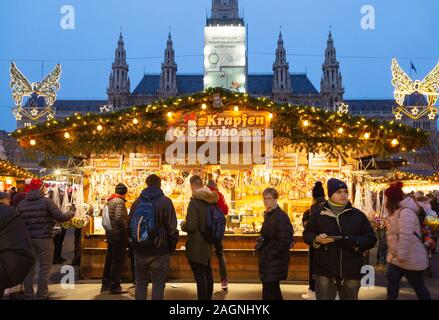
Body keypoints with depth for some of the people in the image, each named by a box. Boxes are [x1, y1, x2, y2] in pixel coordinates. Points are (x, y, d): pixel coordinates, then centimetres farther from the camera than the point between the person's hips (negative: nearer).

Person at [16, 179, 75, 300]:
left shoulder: (21, 204, 5)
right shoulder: (47, 201, -9)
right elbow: (61, 217, -13)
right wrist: (72, 212, 5)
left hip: (27, 238, 4)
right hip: (44, 238, -4)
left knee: (29, 267, 12)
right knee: (44, 268, 4)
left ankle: (28, 294, 16)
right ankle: (41, 295, 5)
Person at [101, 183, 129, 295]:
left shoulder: (109, 201, 12)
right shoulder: (119, 201, -15)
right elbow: (119, 218, -27)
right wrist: (125, 230, -16)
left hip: (110, 233, 9)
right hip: (118, 234, -9)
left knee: (109, 259, 17)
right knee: (118, 261, -1)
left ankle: (106, 284, 26)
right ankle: (115, 287, 3)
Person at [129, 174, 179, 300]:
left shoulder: (137, 201, 3)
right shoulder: (165, 202, -9)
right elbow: (172, 228, -11)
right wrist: (172, 247, 1)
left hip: (140, 251, 4)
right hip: (159, 252, -4)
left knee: (141, 282, 15)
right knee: (158, 284, 4)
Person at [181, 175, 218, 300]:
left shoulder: (194, 202, -19)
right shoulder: (211, 200, 3)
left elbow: (191, 226, -22)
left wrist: (183, 225, -3)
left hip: (196, 246, -8)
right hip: (207, 244, 8)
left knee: (199, 276, -3)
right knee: (207, 271, 23)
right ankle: (208, 296, 38)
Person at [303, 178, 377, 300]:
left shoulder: (358, 215, 3)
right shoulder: (318, 213, 2)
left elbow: (371, 239, 3)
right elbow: (307, 234, 9)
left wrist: (355, 242, -17)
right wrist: (317, 239, -14)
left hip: (351, 273, 1)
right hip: (324, 272, -1)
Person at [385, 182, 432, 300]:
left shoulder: (406, 212, -23)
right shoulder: (398, 211, 12)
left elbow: (406, 235, -31)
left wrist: (402, 256, -30)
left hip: (410, 259, -10)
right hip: (397, 257, 10)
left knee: (419, 287, 5)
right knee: (392, 282, 11)